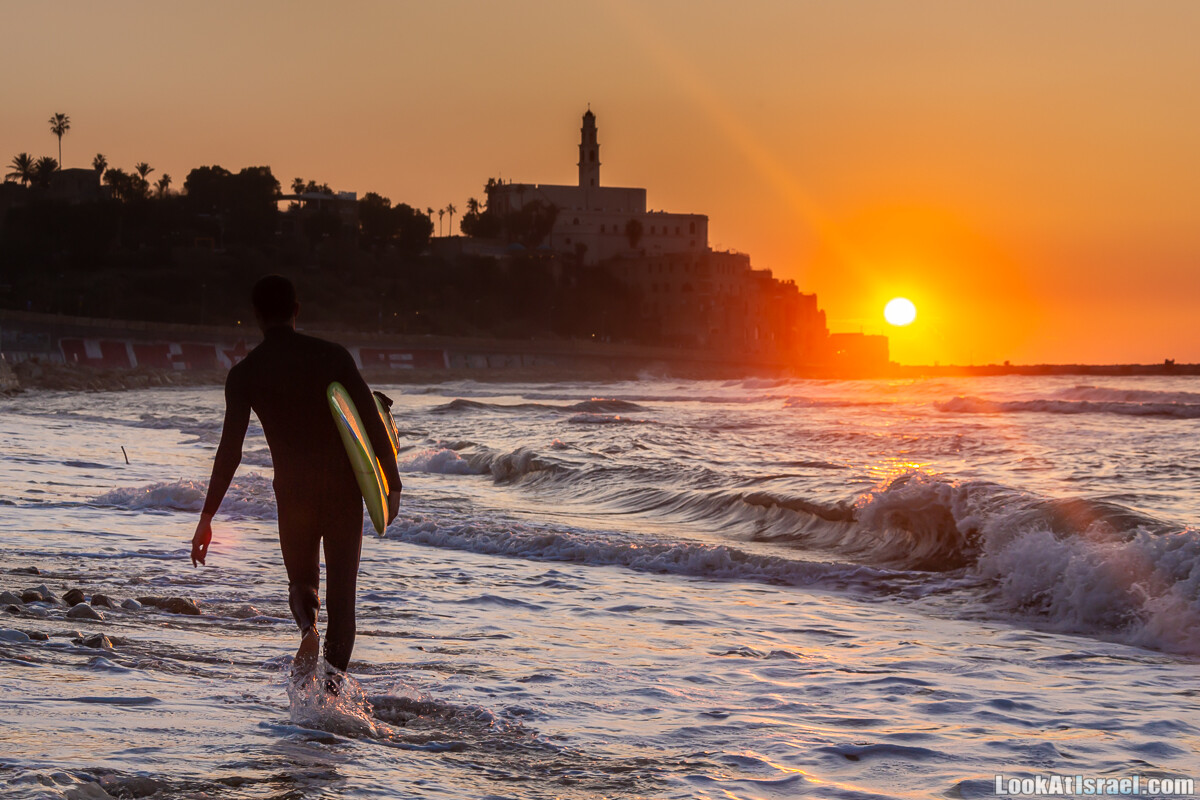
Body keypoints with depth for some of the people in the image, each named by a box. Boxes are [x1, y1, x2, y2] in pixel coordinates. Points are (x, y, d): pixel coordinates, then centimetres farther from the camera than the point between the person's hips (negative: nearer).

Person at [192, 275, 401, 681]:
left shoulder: (245, 373, -1)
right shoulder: (333, 355, 0)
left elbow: (230, 450, -6)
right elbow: (373, 423, -5)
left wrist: (207, 518, -4)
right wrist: (392, 485, 1)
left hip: (293, 492, 0)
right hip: (344, 488, 0)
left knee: (302, 581, 21)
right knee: (342, 593, 7)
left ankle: (307, 626, -13)